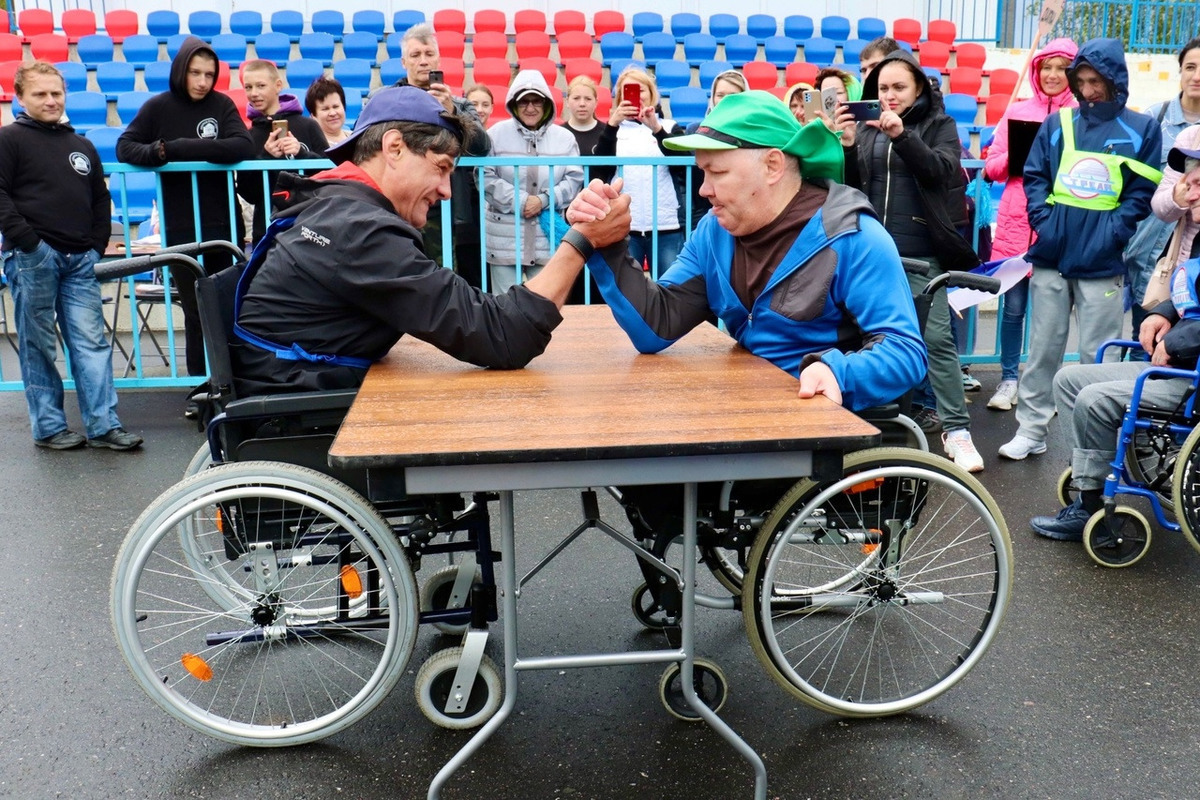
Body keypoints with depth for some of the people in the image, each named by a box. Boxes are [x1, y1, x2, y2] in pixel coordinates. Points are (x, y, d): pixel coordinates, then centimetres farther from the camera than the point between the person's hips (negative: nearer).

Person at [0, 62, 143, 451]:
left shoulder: (81, 145, 20)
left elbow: (100, 198, 23)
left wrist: (97, 244, 11)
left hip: (79, 259, 5)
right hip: (32, 257, -4)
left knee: (92, 342, -1)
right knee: (38, 345, 2)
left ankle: (103, 425, 1)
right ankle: (48, 427, 9)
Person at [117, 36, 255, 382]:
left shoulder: (222, 104, -1)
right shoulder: (158, 107, 0)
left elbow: (244, 147, -16)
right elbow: (125, 147, -1)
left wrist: (179, 148, -21)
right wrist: (157, 153, -23)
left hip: (223, 225, 0)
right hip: (180, 230, 0)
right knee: (195, 311, 8)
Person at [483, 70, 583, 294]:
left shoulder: (564, 137, 5)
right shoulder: (497, 133, 0)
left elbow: (575, 179, 1)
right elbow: (485, 177, -6)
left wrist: (544, 199, -13)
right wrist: (520, 201, -13)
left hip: (548, 236, 2)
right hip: (505, 238, -1)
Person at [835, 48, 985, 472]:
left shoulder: (939, 124, 5)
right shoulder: (866, 126, 10)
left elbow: (943, 171, -12)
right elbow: (849, 186, 4)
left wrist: (903, 136, -24)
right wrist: (846, 147, -13)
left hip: (921, 255, -3)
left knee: (935, 338, -6)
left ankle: (956, 429, 0)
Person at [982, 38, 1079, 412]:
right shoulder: (1017, 111, 10)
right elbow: (992, 167, 9)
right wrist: (1017, 158, -10)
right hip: (1016, 222, 2)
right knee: (1014, 305, 5)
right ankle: (1009, 380, 16)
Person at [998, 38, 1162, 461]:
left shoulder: (1142, 129, 5)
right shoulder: (1058, 123, 9)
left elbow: (1141, 191, 2)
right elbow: (1035, 176, 8)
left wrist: (1113, 233, -11)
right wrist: (1042, 220, -7)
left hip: (1102, 262, -2)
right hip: (1051, 255, 2)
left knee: (1097, 354, 3)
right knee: (1043, 347, 7)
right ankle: (1031, 429, 14)